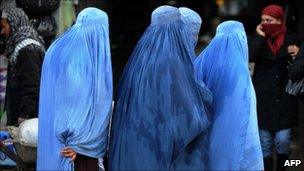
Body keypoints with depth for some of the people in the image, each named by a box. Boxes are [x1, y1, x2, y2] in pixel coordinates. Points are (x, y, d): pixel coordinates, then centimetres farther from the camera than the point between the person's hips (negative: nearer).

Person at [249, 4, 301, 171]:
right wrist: (261, 37, -15)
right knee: (264, 141, 4)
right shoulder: (258, 40, 1)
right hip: (263, 99, 0)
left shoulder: (290, 41, 2)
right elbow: (250, 57, -18)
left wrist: (297, 54, -10)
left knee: (283, 140, -5)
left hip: (284, 99, 0)